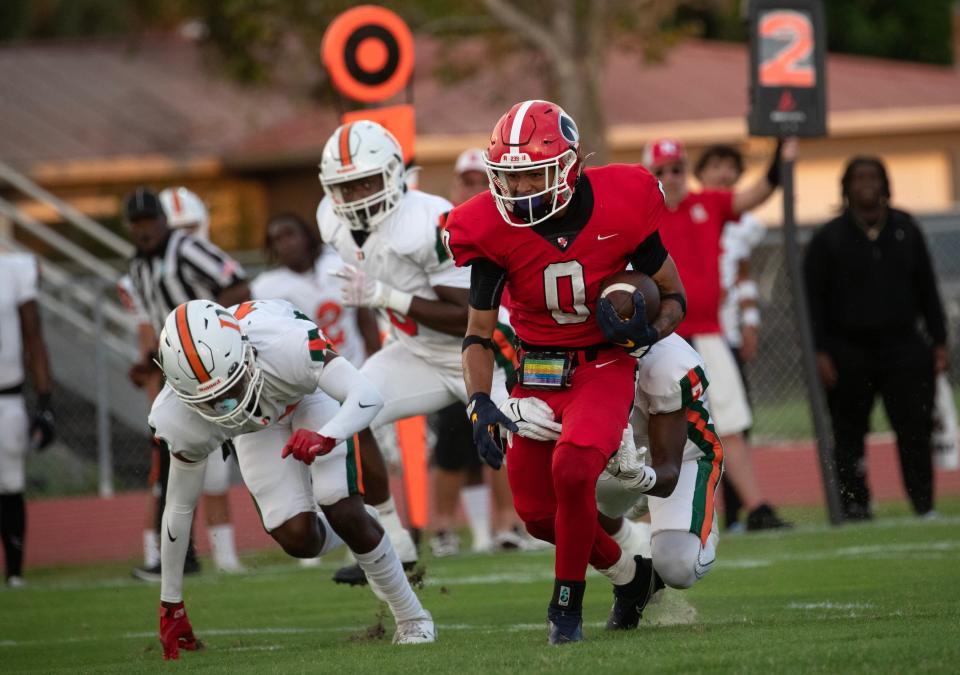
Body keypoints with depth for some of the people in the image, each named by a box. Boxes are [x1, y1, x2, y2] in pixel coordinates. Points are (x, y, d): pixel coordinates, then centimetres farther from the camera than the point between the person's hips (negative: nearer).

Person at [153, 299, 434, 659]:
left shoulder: (284, 343, -46)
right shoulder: (182, 421, -35)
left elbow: (368, 396, -46)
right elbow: (180, 505, -20)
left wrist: (326, 438, -68)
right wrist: (170, 604, -13)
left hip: (309, 393, -2)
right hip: (256, 425, 2)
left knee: (345, 514, -16)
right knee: (298, 539, -12)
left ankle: (412, 619, 6)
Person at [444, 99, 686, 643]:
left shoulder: (619, 207, -16)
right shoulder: (494, 230, -13)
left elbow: (675, 298, -2)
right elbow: (480, 333, -5)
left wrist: (647, 332, -24)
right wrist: (481, 405, -21)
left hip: (603, 369, -3)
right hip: (535, 375, 3)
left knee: (572, 469, -28)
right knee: (539, 513, 5)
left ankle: (568, 600, -6)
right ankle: (628, 573, 34)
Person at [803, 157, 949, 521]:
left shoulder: (905, 230, 11)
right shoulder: (828, 238, 2)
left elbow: (926, 289, 14)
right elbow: (813, 298, -1)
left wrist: (939, 341, 8)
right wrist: (820, 352, -9)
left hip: (903, 348, 2)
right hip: (849, 351, -2)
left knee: (915, 428, -5)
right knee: (849, 433, 1)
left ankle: (924, 504, -1)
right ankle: (854, 502, 10)